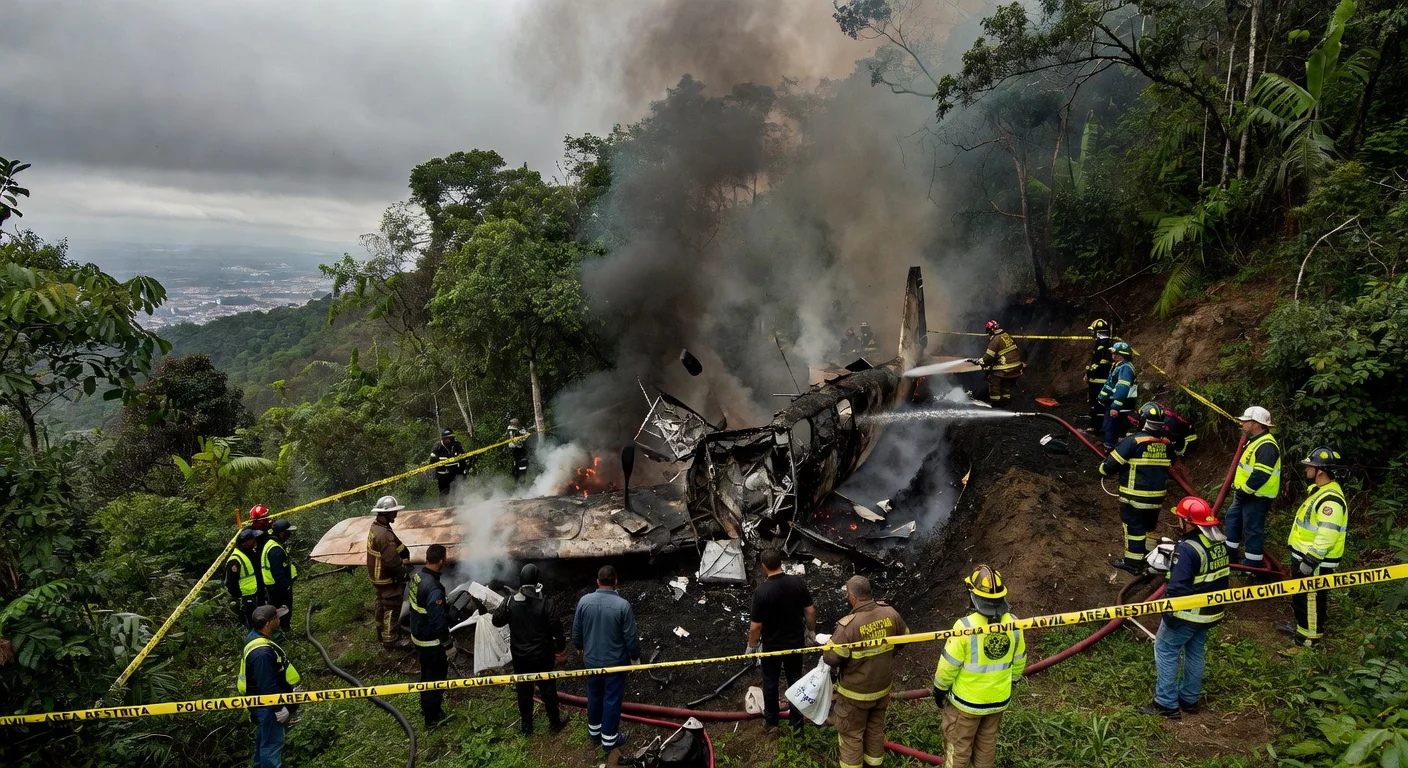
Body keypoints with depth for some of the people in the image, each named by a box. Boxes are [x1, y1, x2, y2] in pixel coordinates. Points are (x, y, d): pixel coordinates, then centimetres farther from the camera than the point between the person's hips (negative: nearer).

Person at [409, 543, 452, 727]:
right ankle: (432, 717, 26)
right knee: (435, 676, 11)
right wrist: (446, 643, -12)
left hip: (417, 635, 8)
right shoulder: (434, 589, -34)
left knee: (427, 673, 26)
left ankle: (427, 707, 45)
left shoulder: (417, 575, -6)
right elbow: (438, 622, -27)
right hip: (431, 640, -8)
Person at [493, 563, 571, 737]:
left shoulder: (510, 602, -11)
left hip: (520, 655, 2)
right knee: (548, 689, 12)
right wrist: (561, 647, 1)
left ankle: (526, 726, 26)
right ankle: (554, 723, 25)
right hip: (542, 655, -2)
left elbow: (497, 621, 2)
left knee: (524, 690, 16)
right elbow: (556, 628, -15)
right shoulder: (545, 602, -18)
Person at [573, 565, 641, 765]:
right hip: (615, 661, -4)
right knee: (612, 699, 10)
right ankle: (609, 740, 20)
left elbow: (576, 631, 0)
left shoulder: (584, 601, -11)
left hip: (591, 660, 4)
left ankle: (594, 732, 39)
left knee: (594, 696, 22)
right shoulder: (622, 605, -21)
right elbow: (630, 637, -15)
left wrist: (581, 648, 19)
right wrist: (635, 657, 2)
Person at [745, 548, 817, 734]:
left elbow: (756, 625, -19)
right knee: (795, 680, 20)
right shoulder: (798, 582, -15)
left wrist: (751, 646, -3)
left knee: (770, 682, 17)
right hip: (795, 642, 3)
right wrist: (811, 631, 12)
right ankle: (797, 721, 31)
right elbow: (810, 610, -5)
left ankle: (771, 721, 32)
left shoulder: (761, 591, -25)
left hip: (771, 645, -3)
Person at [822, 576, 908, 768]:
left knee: (851, 734, 14)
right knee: (876, 727, 25)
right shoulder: (890, 613, -13)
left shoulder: (848, 625, -30)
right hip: (883, 686, 6)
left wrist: (826, 647, -1)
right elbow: (904, 637, 5)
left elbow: (831, 658, -23)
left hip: (856, 692, -6)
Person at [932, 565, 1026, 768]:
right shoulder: (1013, 624, -12)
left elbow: (949, 664, -18)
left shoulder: (966, 626, -28)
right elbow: (1018, 662, 3)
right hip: (999, 699, 5)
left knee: (958, 745, 14)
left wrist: (940, 689, -1)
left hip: (966, 700, -5)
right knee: (987, 742, 24)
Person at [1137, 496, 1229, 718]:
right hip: (1209, 611, 9)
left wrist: (1167, 613, -16)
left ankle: (1167, 704, 6)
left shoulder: (1188, 549, -27)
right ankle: (1189, 699, 32)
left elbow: (1178, 587, -26)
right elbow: (1218, 578, 13)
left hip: (1187, 613, -9)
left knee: (1165, 651, 3)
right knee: (1195, 653, 20)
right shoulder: (1220, 542, 1)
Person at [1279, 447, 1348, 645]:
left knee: (1312, 597, 5)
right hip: (1305, 555, 10)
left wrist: (1309, 561, -26)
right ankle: (1302, 626, 38)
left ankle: (1310, 635, 18)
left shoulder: (1330, 500, -27)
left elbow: (1326, 537, -30)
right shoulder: (1320, 490, 8)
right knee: (1300, 594, 23)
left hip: (1316, 561, -10)